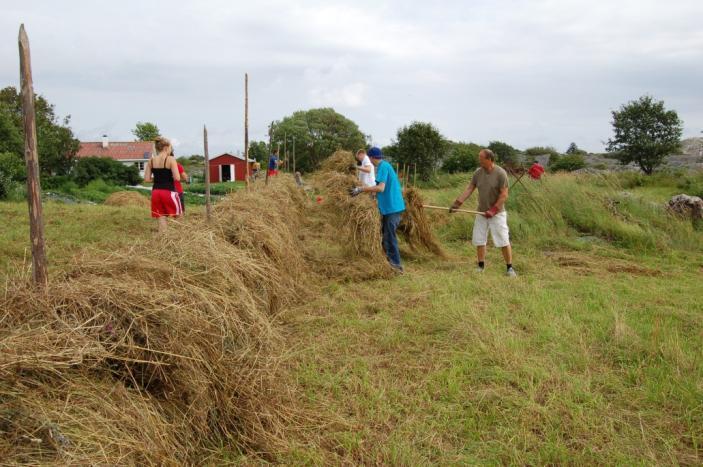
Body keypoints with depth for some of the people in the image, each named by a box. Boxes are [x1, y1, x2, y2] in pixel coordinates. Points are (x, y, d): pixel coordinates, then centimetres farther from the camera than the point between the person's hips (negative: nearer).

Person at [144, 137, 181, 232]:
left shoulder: (151, 160, 7)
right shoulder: (171, 159, -7)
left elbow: (147, 179, 5)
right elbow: (177, 178, -15)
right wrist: (169, 177, 7)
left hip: (156, 192, 5)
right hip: (169, 192, -5)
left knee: (161, 223, 8)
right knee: (177, 218, 12)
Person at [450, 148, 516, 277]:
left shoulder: (500, 173, -14)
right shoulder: (478, 173, 2)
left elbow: (504, 195, -15)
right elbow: (469, 189, 4)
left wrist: (493, 210, -19)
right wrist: (457, 203, -5)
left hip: (497, 213, -5)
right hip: (482, 213, 5)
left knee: (504, 241, -4)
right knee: (478, 240, 7)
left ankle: (509, 267, 8)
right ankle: (481, 266, 20)